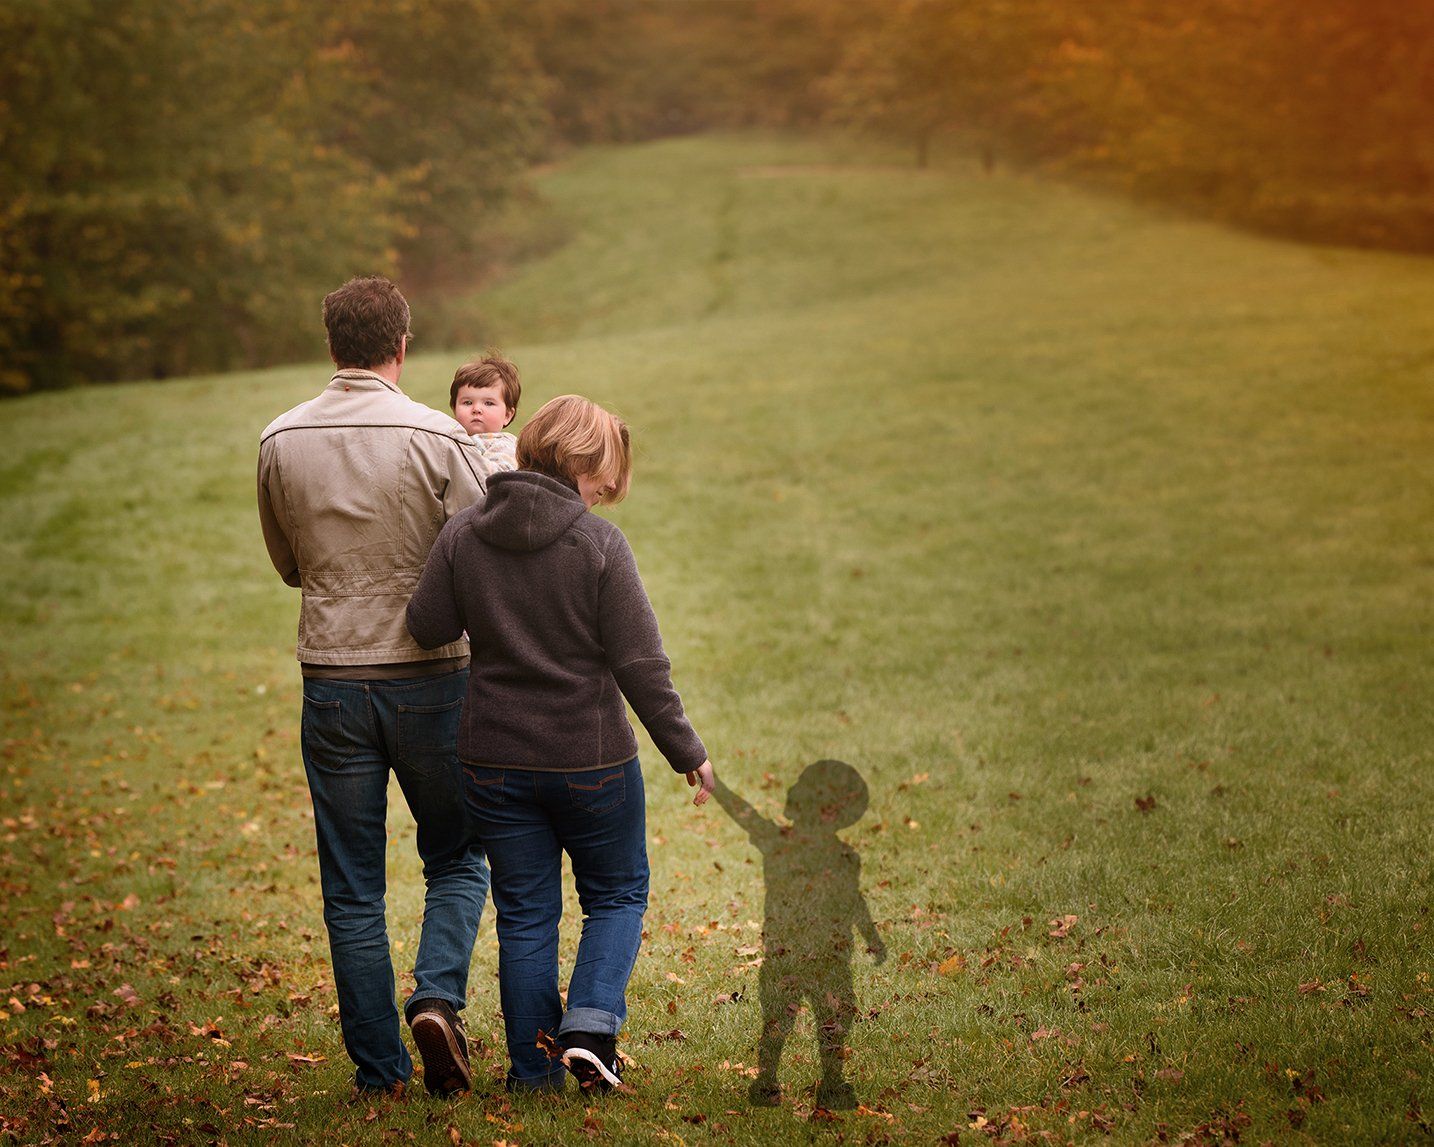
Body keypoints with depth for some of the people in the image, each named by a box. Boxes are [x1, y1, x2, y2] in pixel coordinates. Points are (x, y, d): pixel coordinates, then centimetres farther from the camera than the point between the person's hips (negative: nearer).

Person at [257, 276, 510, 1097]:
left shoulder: (282, 442, 0)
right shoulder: (438, 439, -11)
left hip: (332, 682, 2)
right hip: (430, 679, -2)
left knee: (352, 890, 8)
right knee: (457, 860, 15)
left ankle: (379, 1067, 11)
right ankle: (438, 999, -6)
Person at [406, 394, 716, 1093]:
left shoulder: (462, 536, -4)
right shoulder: (598, 543, -13)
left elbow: (426, 629, -1)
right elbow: (640, 662, -12)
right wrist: (686, 751, -2)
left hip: (495, 760, 3)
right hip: (591, 758, -3)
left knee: (525, 915, 13)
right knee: (617, 896, 16)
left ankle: (534, 1073, 15)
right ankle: (590, 1024, -5)